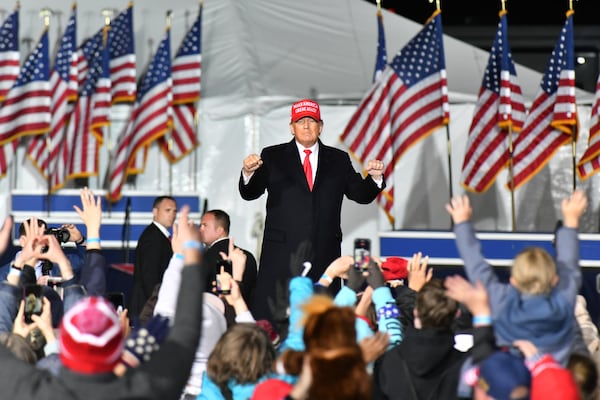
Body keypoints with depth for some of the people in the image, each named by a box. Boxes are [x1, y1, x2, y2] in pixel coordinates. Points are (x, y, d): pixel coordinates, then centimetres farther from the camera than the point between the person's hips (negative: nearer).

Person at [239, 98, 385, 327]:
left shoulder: (338, 160, 13)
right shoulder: (273, 157, 8)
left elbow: (361, 195, 11)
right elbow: (250, 193, 0)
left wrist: (375, 178, -10)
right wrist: (248, 173, -22)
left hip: (324, 254, 2)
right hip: (281, 253, -2)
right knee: (270, 320, -5)